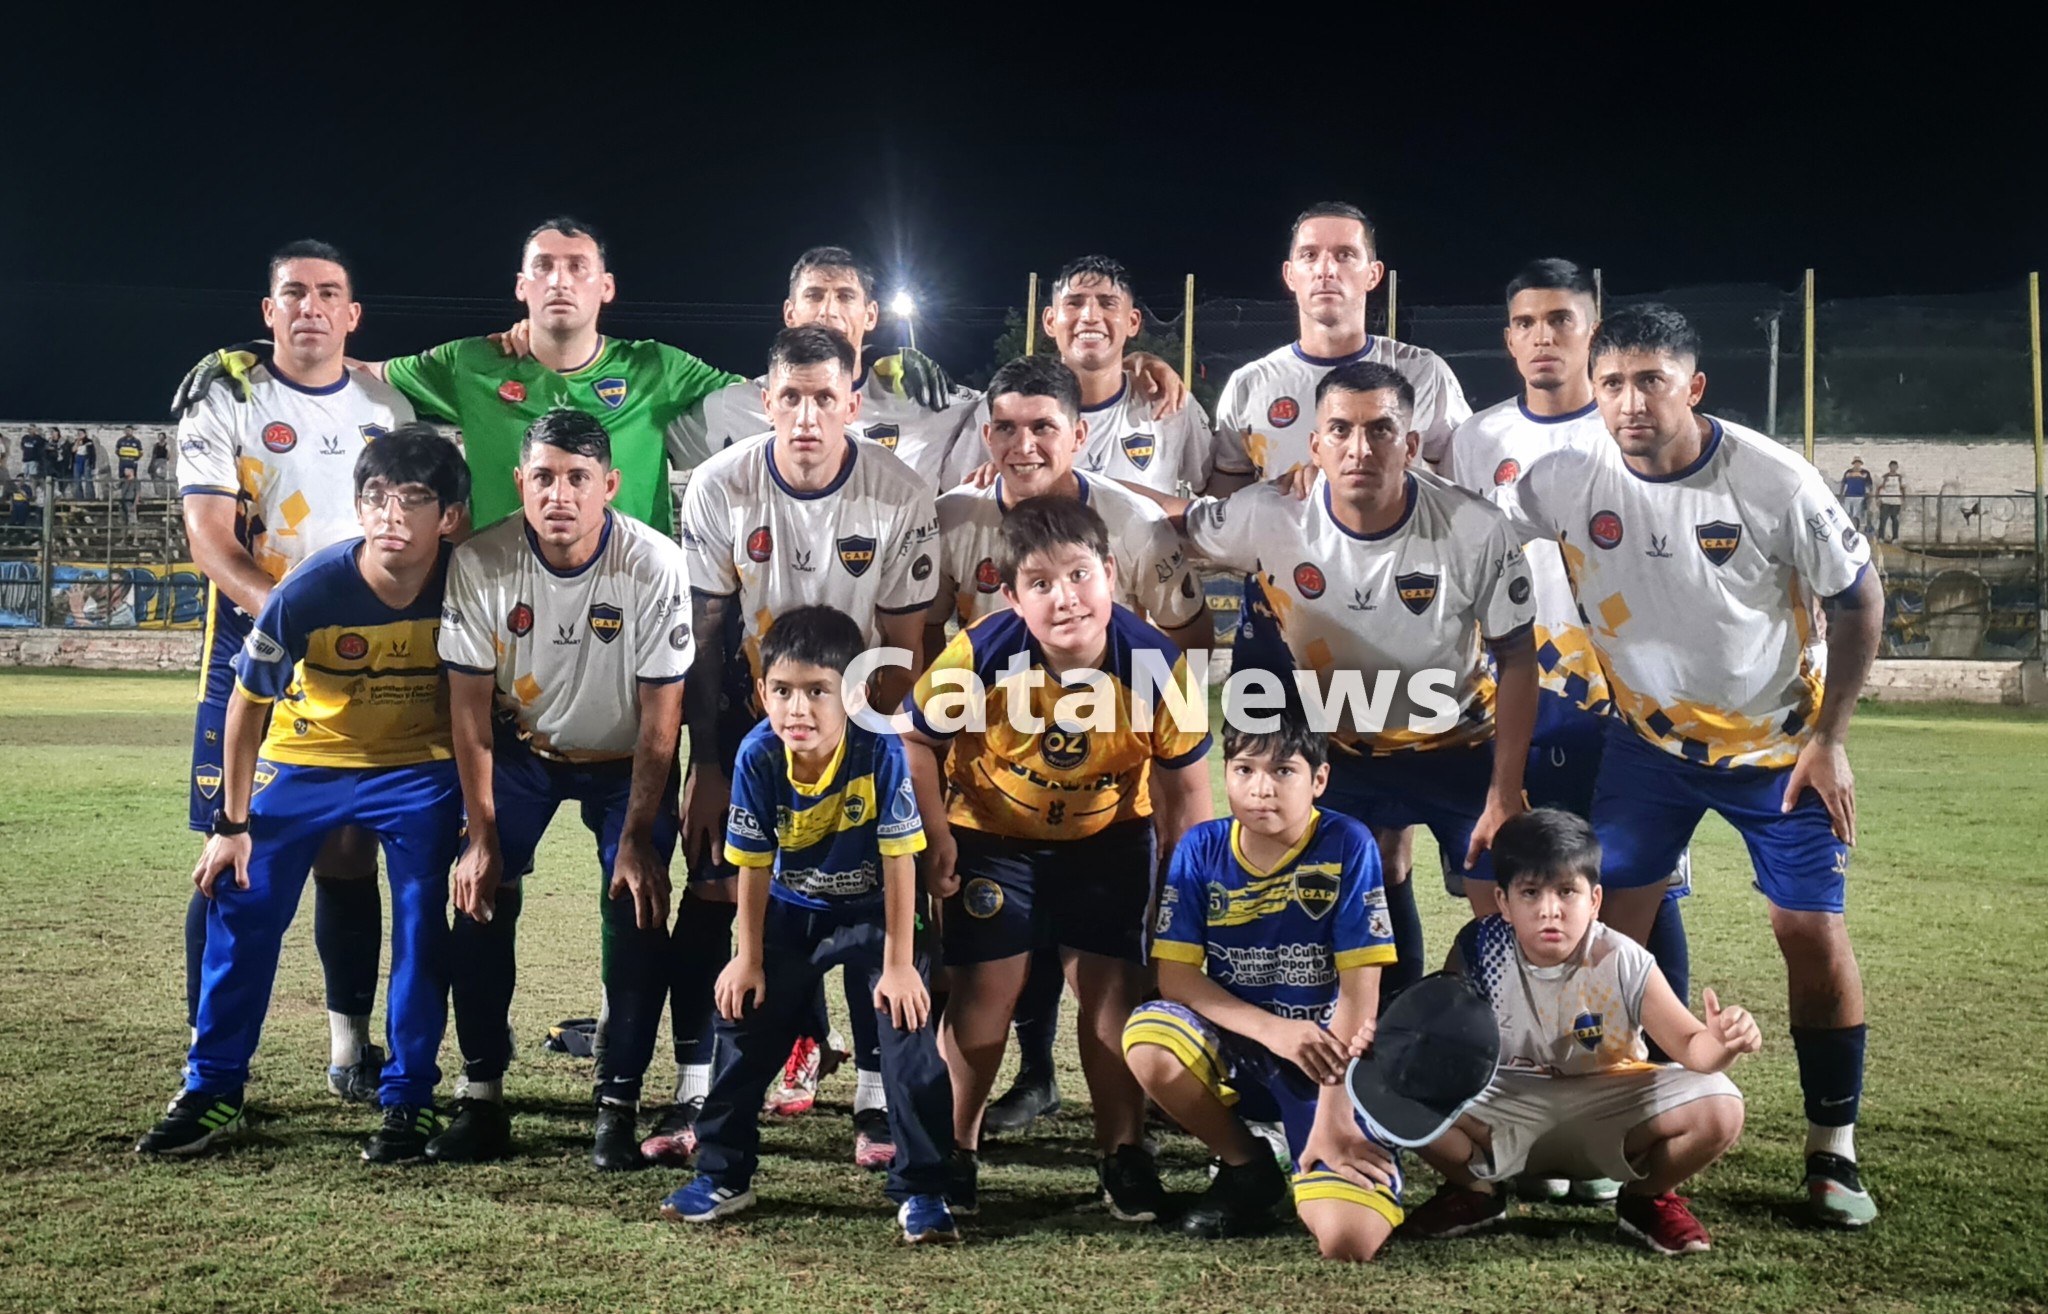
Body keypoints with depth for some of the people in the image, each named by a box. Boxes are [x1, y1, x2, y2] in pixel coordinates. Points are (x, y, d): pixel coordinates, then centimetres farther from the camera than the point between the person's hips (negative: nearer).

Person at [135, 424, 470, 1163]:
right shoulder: (309, 593, -27)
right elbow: (250, 701, -11)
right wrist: (232, 823, -6)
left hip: (419, 768, 0)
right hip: (304, 760, 0)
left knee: (421, 923, -7)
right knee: (243, 907, -2)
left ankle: (409, 1100, 8)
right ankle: (213, 1091, 14)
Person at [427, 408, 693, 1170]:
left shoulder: (656, 566, -26)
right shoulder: (480, 563, -22)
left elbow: (660, 715, -19)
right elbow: (469, 705, -13)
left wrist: (637, 838, -19)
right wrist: (482, 834, -14)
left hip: (626, 757, -1)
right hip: (522, 746, 1)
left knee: (638, 910, -13)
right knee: (480, 900, -10)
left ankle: (619, 1106, -1)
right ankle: (481, 1102, 3)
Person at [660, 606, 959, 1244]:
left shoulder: (880, 751, -31)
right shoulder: (758, 756, -22)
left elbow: (899, 861, -23)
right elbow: (754, 865, -9)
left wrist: (898, 964, -19)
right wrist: (748, 958, -2)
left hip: (874, 912, -3)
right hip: (792, 912, 4)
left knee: (908, 1037, -12)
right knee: (746, 1029, 7)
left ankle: (922, 1192, 2)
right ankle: (723, 1175, 25)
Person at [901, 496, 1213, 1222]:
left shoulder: (1157, 663, -26)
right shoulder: (980, 655, -29)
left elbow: (1183, 787, -12)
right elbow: (916, 739, -12)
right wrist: (935, 840, -12)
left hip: (1110, 836, 1)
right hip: (993, 834, 0)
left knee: (1114, 985, -2)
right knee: (985, 988, 0)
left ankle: (1123, 1152, 18)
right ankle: (954, 1147, 21)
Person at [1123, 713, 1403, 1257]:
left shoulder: (1348, 846, -13)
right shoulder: (1201, 849, -5)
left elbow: (1359, 991, -15)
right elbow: (1175, 975, -8)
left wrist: (1332, 1116, -19)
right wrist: (1275, 1029, -22)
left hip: (1330, 1062, -3)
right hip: (1237, 1049, 4)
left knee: (1347, 1241, -26)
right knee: (1146, 1038, -30)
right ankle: (1246, 1169, 0)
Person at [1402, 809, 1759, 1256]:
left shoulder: (1623, 963, -19)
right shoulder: (1479, 951, -17)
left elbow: (1691, 1047, -20)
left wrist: (1721, 1042, -44)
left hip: (1607, 1112, 0)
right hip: (1508, 1106, 0)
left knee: (1720, 1110, -26)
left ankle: (1648, 1198, 9)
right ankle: (1476, 1189, 7)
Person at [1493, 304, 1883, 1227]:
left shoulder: (1774, 481, -20)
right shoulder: (1566, 477, -17)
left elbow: (1857, 600, -7)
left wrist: (1828, 738, -10)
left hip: (1779, 744, -1)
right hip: (1650, 739, 1)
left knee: (1814, 935, -2)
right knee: (1609, 931, -3)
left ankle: (1833, 1151, 15)